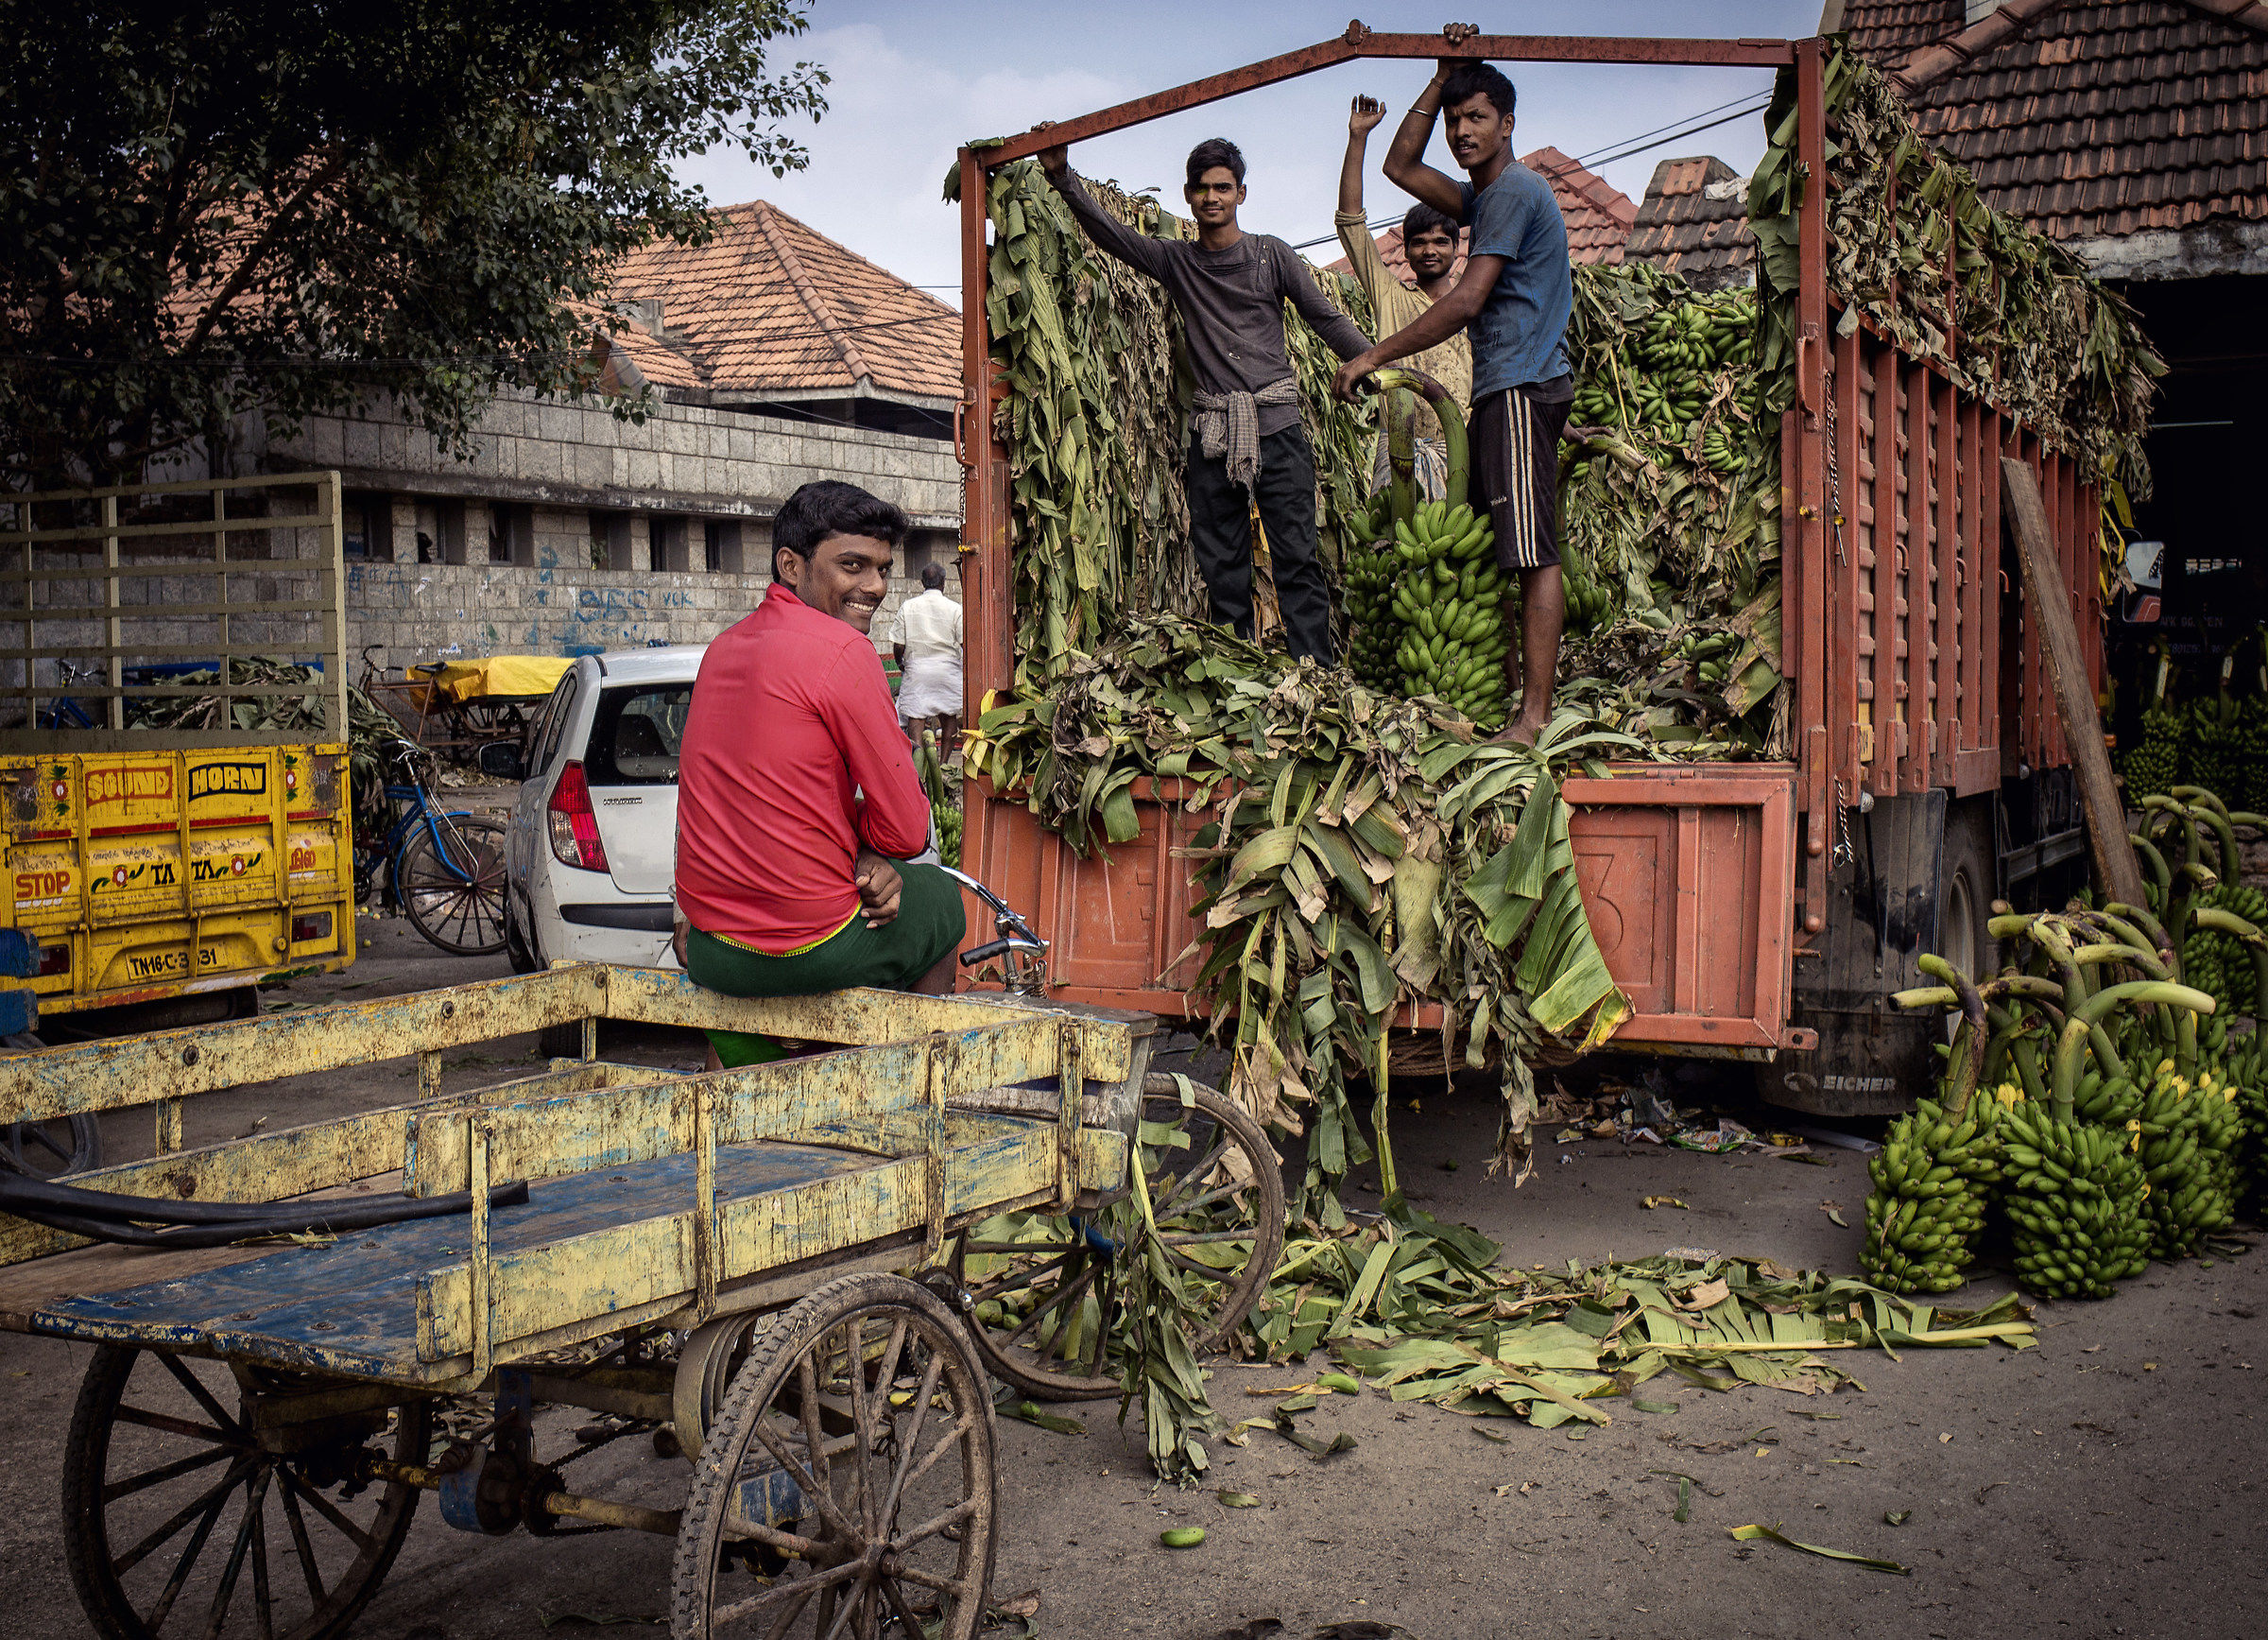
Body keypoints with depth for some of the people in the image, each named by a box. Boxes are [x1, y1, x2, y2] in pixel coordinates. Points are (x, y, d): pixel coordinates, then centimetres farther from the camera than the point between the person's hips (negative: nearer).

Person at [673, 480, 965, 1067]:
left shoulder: (725, 646, 9)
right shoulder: (843, 652, -16)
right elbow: (907, 831, -14)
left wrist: (861, 858, 1)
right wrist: (873, 854, 7)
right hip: (810, 948, -7)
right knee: (938, 895, 22)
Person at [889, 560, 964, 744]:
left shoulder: (907, 607, -1)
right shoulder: (954, 608, -5)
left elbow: (898, 646, 0)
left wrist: (900, 663, 19)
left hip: (916, 668, 0)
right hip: (948, 670, 0)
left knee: (915, 716, -4)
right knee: (948, 717, 12)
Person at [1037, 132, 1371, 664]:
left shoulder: (1271, 254, 7)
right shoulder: (1176, 260, 12)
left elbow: (1328, 320, 8)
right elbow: (1109, 232, 4)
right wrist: (1062, 177, -8)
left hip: (1275, 425, -2)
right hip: (1212, 433, 3)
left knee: (1296, 557, -9)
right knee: (1221, 569, 3)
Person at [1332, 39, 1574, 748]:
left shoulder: (1513, 191, -9)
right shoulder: (1486, 194, 22)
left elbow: (1465, 301, -17)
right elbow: (1401, 167, 28)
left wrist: (1374, 357, -15)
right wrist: (1442, 80, 21)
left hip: (1522, 388, -11)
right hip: (1506, 390, 11)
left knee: (1533, 553, -14)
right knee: (1516, 551, 7)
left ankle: (1535, 716, -18)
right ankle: (1521, 695, 8)